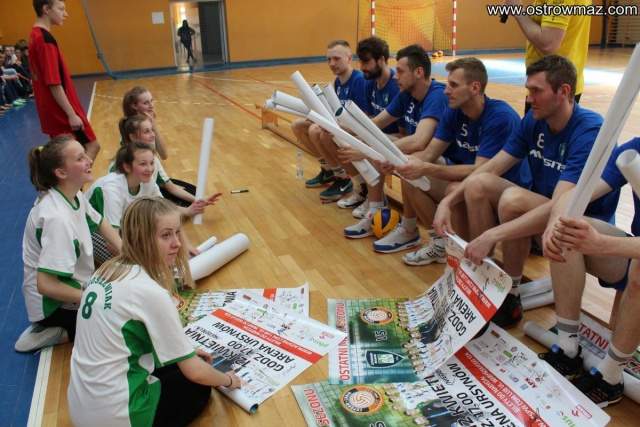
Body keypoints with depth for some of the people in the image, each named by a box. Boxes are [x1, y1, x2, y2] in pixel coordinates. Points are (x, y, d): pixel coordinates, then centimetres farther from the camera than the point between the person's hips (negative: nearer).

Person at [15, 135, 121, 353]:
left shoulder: (73, 194, -6)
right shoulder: (57, 218, -31)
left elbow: (101, 225, 12)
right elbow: (46, 285, -32)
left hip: (71, 285, 8)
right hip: (55, 302, -8)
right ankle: (57, 334, 2)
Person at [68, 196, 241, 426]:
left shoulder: (107, 270, 1)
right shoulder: (150, 292, -23)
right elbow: (195, 372, -15)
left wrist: (186, 352, 18)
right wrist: (228, 379, 5)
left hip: (80, 404, 7)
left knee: (173, 362, 24)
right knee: (199, 387, 15)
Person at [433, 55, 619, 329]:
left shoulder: (589, 131, -24)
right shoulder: (533, 121, -2)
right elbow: (489, 169, -3)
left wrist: (492, 235, -42)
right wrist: (447, 202, -18)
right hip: (540, 210, 7)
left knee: (513, 199, -33)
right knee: (478, 184, -14)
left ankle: (511, 296, -14)